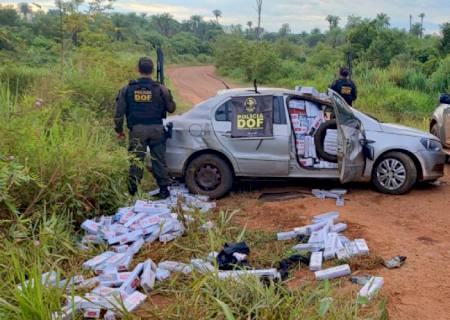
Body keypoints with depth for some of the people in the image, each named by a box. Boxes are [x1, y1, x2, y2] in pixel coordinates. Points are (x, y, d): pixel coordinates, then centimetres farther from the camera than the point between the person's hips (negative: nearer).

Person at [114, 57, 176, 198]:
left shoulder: (127, 89, 1)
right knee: (159, 160, 7)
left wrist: (119, 130, 13)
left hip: (137, 130, 0)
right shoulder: (161, 89, -3)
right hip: (156, 129, 0)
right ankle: (163, 189, 12)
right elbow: (171, 108, 6)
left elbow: (119, 112, 2)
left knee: (136, 160, 6)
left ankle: (132, 191, 9)